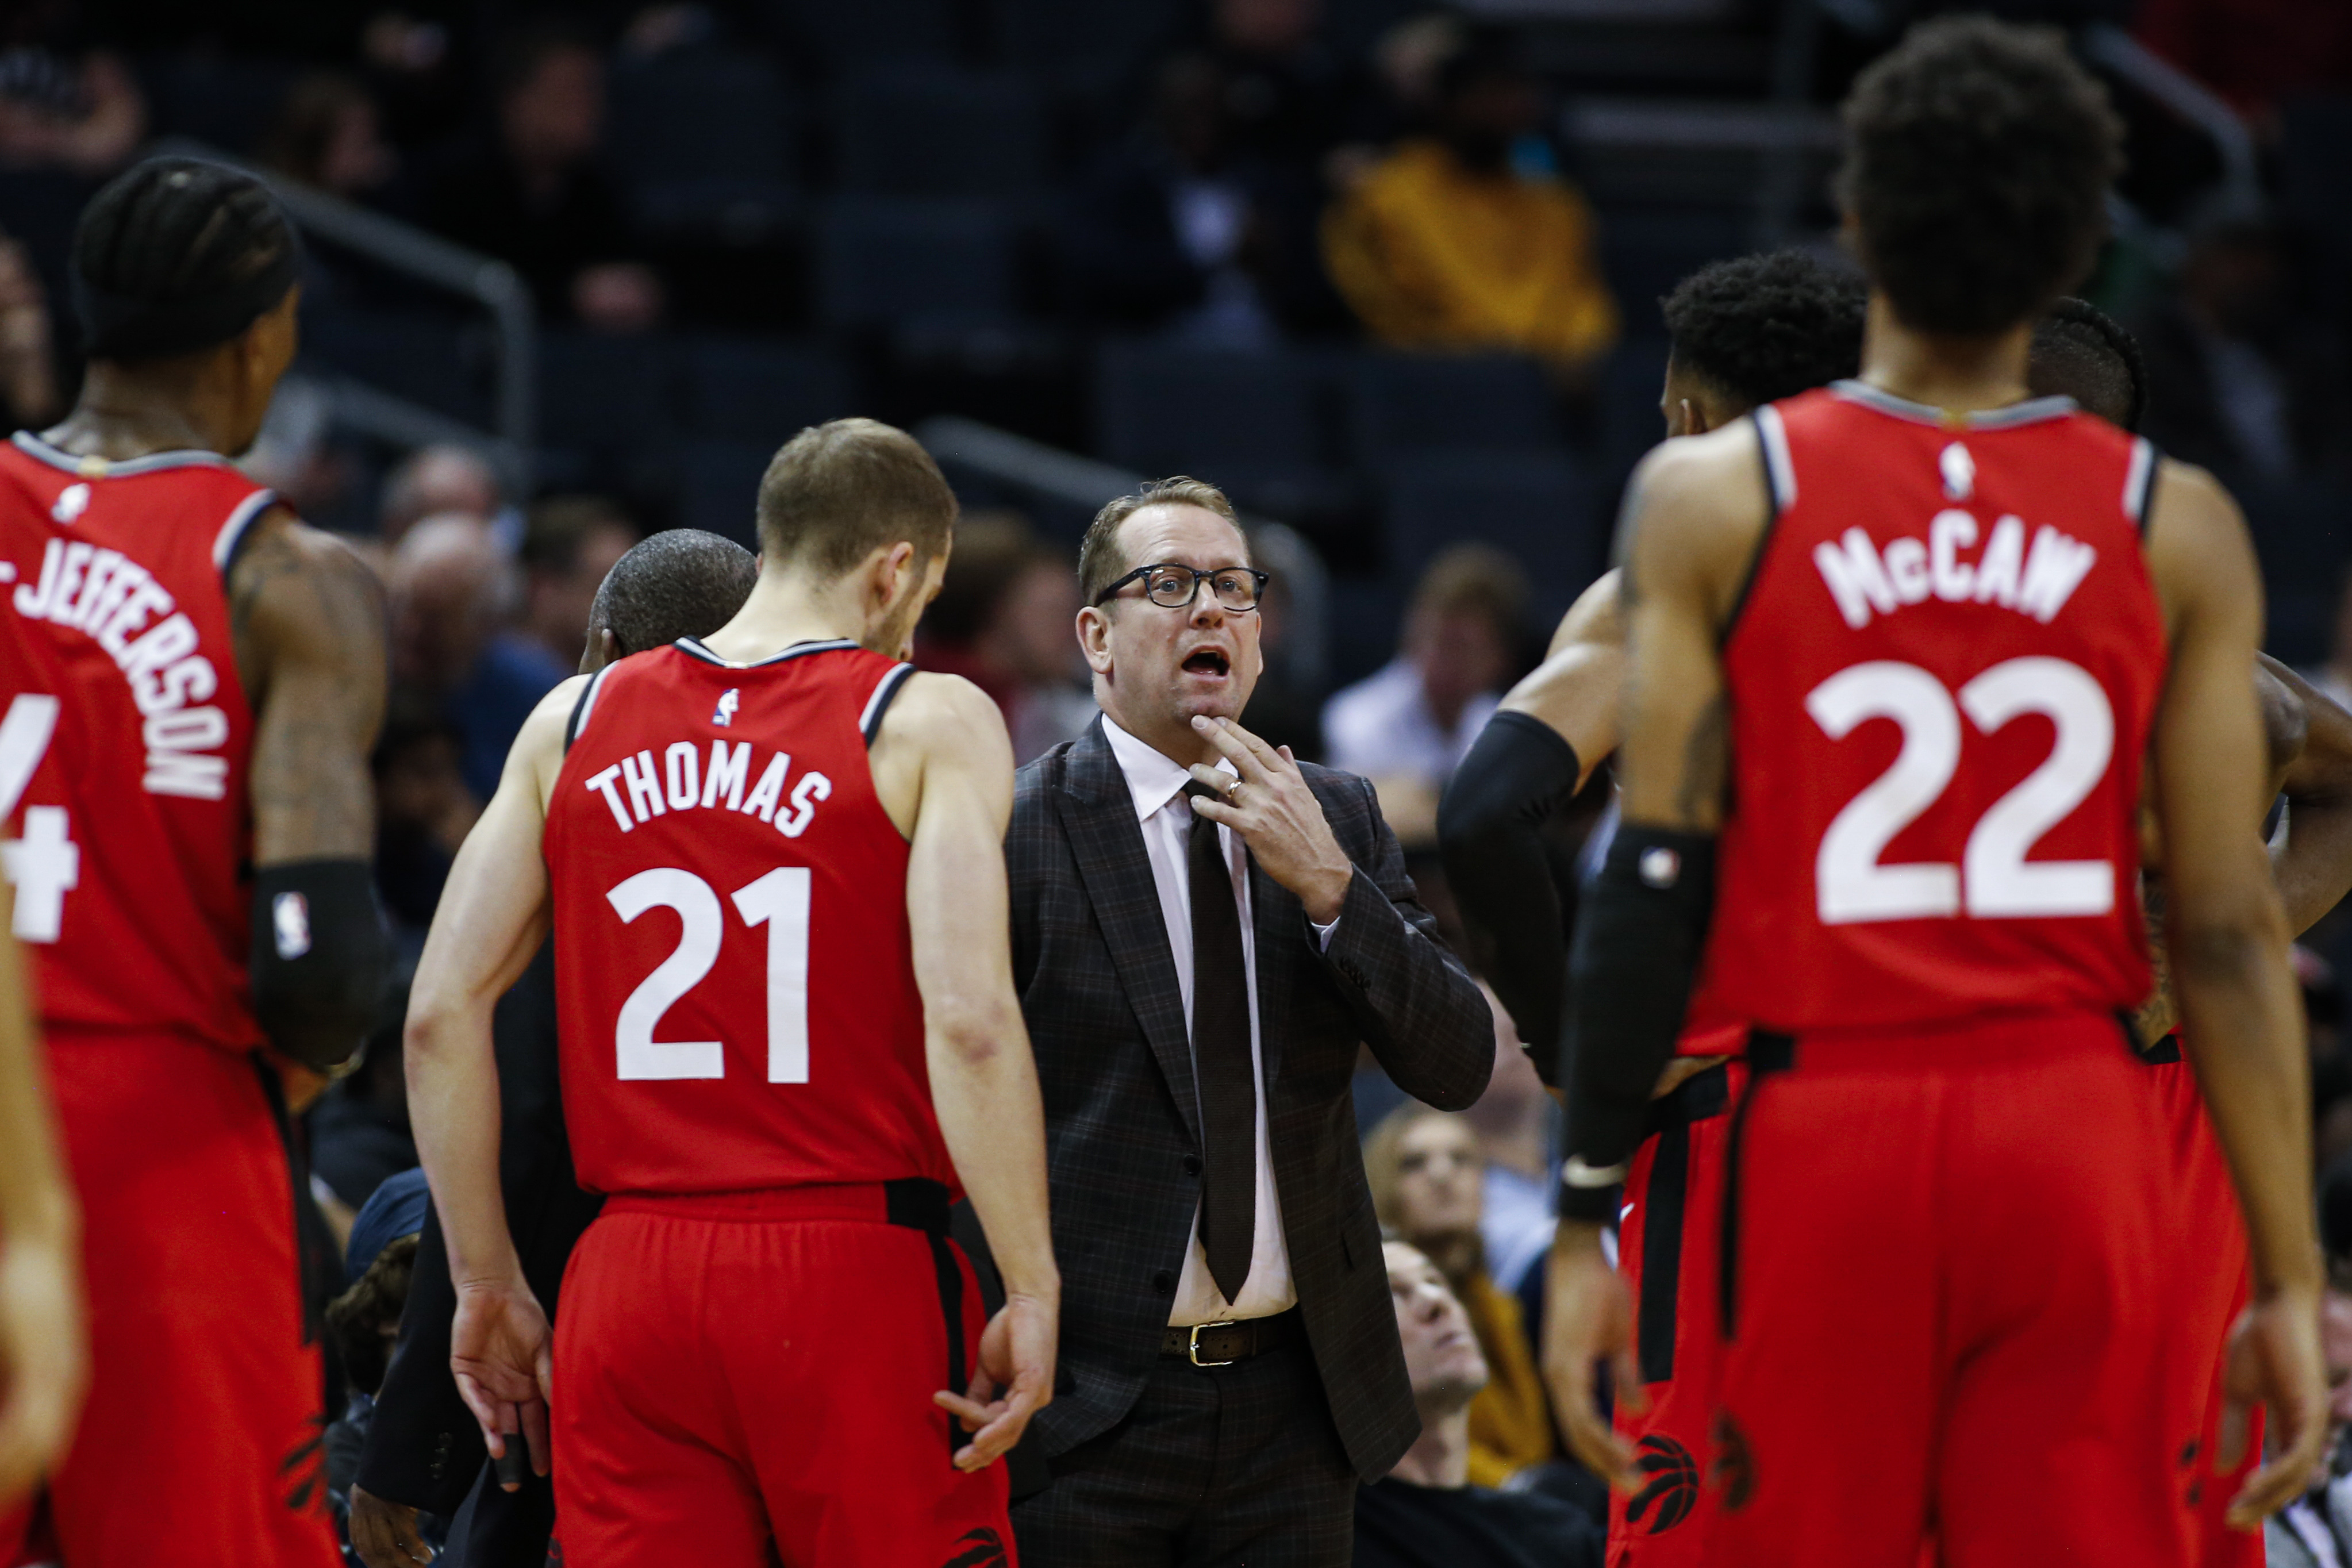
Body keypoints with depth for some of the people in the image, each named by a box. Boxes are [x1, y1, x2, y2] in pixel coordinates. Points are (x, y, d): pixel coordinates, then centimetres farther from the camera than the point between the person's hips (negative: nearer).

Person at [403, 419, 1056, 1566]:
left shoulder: (575, 722, 12)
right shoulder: (928, 722, -1)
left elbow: (442, 1014, 7)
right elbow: (968, 1019, -13)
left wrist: (487, 1283, 13)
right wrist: (1032, 1293, -10)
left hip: (629, 1274, 4)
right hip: (854, 1270, -4)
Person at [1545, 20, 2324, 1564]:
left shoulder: (1713, 497, -1)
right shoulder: (2175, 526, 1)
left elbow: (1655, 885, -5)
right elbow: (2230, 930, -1)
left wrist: (1588, 1221, -1)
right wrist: (2290, 1277, 3)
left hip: (1823, 1138, -1)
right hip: (2077, 1124, 1)